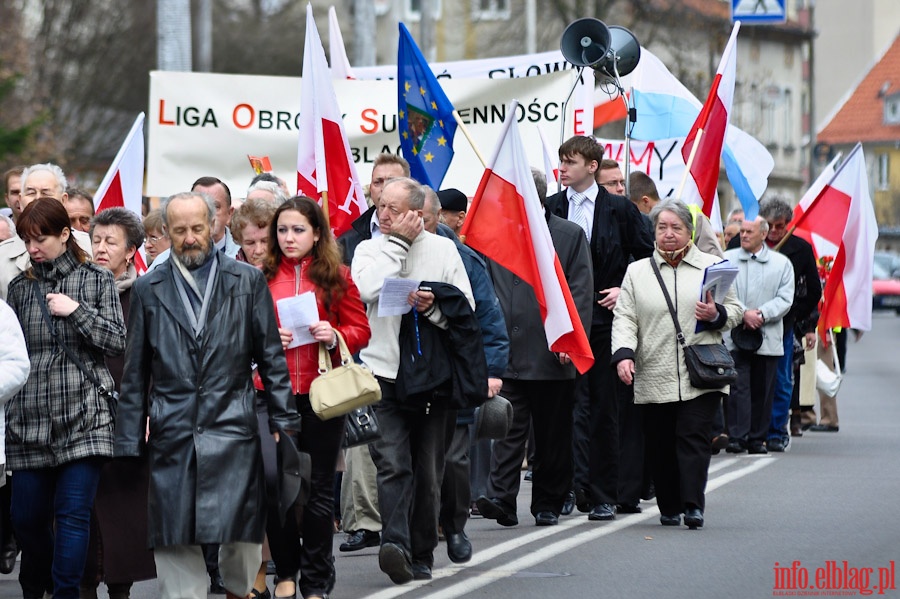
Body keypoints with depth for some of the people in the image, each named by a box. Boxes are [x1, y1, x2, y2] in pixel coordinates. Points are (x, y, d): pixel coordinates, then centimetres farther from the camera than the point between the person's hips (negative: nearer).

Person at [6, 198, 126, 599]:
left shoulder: (97, 280, 5)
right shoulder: (20, 287, 12)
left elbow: (117, 341, 0)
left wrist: (76, 310, -11)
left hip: (83, 417, -3)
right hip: (29, 421, 3)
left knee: (73, 514, -9)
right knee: (27, 517, 6)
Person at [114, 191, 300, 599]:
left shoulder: (247, 281, 8)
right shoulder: (148, 290, 10)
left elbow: (271, 356, 9)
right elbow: (135, 373, 12)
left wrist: (283, 418, 4)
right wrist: (129, 440, 8)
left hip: (232, 429, -1)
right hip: (172, 435, 1)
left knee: (242, 528, -3)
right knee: (174, 538, -2)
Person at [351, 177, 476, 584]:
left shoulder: (443, 249, 7)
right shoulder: (369, 249, 7)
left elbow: (466, 306, 4)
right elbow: (368, 289, -14)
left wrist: (433, 308, -14)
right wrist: (398, 242, -7)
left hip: (431, 372, 1)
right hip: (384, 370, -1)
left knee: (427, 469, 7)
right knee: (393, 463, -15)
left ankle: (421, 554, 16)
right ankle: (395, 544, -26)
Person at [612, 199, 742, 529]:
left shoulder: (712, 267, 10)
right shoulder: (637, 272, 12)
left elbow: (735, 311, 13)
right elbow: (625, 317, 4)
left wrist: (716, 315, -10)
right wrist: (624, 354, -12)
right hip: (654, 376, 2)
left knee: (693, 438, -12)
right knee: (659, 446, 3)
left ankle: (693, 505, -14)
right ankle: (668, 508, 14)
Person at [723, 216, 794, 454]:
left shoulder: (782, 264, 8)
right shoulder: (727, 260, 7)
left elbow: (785, 299, 2)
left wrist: (761, 315, -12)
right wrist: (744, 314, -13)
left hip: (767, 338, 1)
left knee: (762, 390, 5)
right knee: (737, 388, -8)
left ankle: (757, 438, 12)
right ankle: (737, 437, -9)